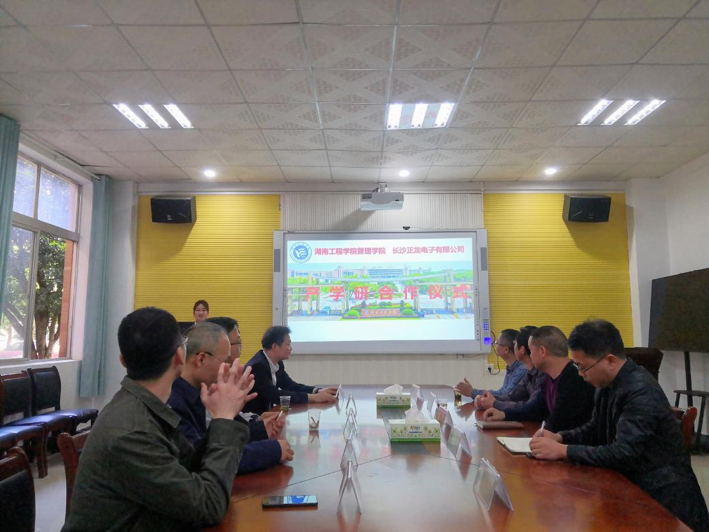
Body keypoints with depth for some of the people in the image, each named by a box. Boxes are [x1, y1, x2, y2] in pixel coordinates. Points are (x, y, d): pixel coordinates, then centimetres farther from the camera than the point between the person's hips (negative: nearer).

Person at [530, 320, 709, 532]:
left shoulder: (642, 391, -24)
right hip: (631, 486, 7)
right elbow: (596, 430, 14)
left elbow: (623, 454, -29)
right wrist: (559, 436, -4)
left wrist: (563, 451, -25)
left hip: (661, 498, -7)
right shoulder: (608, 384, 0)